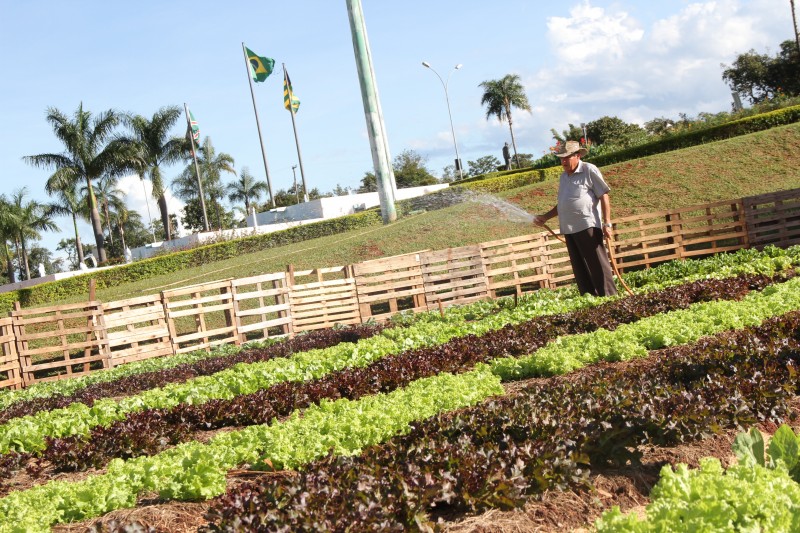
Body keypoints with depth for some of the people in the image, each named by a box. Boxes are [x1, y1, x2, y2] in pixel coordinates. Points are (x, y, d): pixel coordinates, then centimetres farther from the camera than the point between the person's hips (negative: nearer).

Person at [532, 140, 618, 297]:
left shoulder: (589, 170, -3)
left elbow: (604, 197, -6)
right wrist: (546, 217, 18)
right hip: (569, 229, 7)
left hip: (587, 226, -7)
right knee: (580, 269, 8)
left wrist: (607, 223, -13)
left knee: (597, 265, -8)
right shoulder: (564, 176, 19)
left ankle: (609, 296, -5)